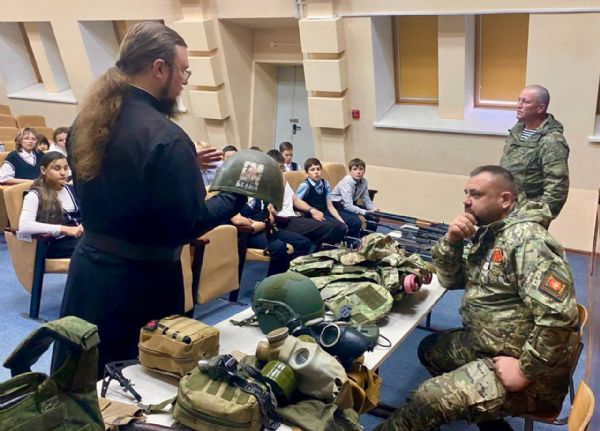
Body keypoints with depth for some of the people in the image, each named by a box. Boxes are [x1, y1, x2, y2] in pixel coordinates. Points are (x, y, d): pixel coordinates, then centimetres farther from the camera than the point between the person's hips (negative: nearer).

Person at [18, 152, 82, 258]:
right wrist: (64, 229, -18)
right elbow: (24, 226, -16)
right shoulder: (35, 195, 0)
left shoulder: (72, 189, 17)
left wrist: (85, 225, -6)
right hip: (58, 245, -5)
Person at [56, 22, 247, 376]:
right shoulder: (165, 137, -23)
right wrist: (239, 193, -5)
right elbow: (189, 225, -20)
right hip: (139, 281, -7)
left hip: (88, 270, 8)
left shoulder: (87, 121, 3)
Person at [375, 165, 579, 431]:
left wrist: (526, 371, -24)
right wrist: (451, 241, -7)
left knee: (428, 399, -20)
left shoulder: (526, 238, -22)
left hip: (521, 360, -10)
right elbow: (450, 280, 11)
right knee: (429, 349, 21)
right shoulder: (487, 232, 7)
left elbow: (558, 315, -30)